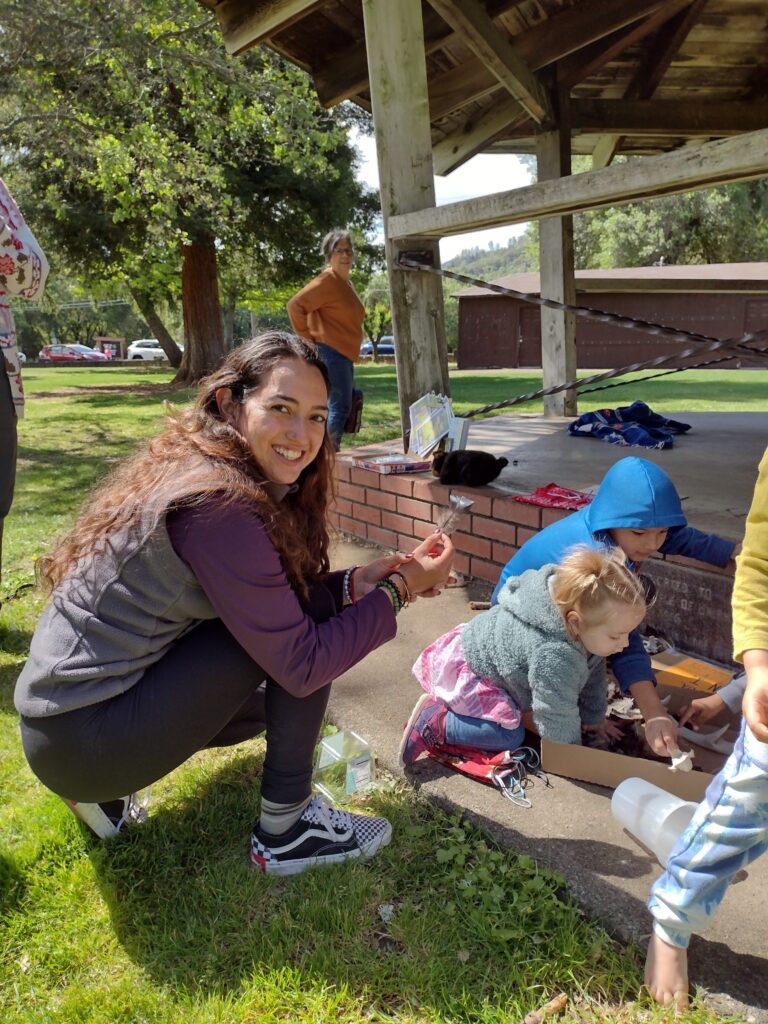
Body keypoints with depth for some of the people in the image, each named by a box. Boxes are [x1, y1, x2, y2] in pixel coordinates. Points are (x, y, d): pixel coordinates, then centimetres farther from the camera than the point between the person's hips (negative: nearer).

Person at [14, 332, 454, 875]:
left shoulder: (203, 467, 2)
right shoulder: (218, 503, -26)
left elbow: (276, 600, 7)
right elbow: (301, 662, -22)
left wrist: (353, 584, -8)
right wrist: (398, 590, -13)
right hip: (84, 736, -9)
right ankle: (286, 830, 3)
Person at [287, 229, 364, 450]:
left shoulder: (346, 283, 17)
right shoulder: (327, 281, -12)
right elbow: (295, 304, -17)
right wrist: (307, 339, -15)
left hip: (344, 355, 10)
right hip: (330, 352, -10)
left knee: (341, 406, 12)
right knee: (340, 407, -11)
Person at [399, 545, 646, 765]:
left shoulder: (584, 634, -12)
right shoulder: (554, 656, -39)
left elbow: (593, 674, 7)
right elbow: (557, 714, -27)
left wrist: (594, 717, 17)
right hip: (462, 669, -9)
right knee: (510, 735, -13)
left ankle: (448, 702, 25)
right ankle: (436, 723, -6)